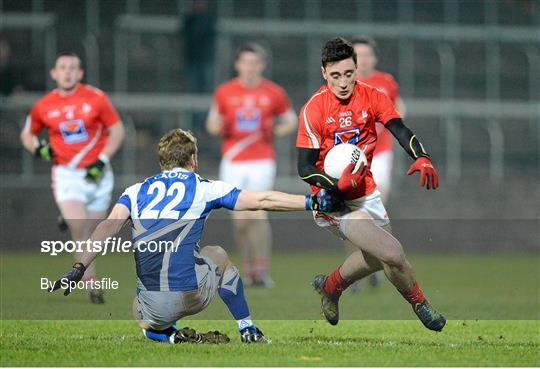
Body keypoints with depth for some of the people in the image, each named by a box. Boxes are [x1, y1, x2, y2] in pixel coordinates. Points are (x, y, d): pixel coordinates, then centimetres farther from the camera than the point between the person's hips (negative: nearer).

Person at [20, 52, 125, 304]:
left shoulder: (96, 98, -4)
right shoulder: (44, 106, 0)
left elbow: (117, 130, 2)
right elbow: (27, 134, 16)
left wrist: (102, 160, -10)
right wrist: (38, 148, -7)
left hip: (97, 173, 1)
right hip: (66, 174, -1)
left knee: (92, 233, 8)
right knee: (79, 229, -18)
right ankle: (91, 282, -10)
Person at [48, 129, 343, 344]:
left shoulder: (137, 191, 14)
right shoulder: (203, 188, 8)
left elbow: (109, 226, -2)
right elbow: (261, 201, 7)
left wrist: (79, 268, -7)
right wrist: (312, 202, 14)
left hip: (154, 307, 1)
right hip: (191, 294, -1)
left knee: (149, 325, 38)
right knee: (218, 255, 34)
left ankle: (173, 336, 4)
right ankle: (248, 331, 32)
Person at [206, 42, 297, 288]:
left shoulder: (274, 93, 3)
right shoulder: (224, 92, 6)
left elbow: (291, 120, 14)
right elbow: (212, 124, 14)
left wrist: (275, 131, -7)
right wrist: (216, 125, -10)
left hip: (262, 161, -2)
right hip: (232, 163, 2)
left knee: (256, 213, -17)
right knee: (239, 219, 0)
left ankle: (262, 270, -14)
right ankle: (248, 270, 13)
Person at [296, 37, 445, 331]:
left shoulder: (371, 97, -4)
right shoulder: (314, 109, -16)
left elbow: (400, 130, -17)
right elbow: (305, 168, -15)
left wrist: (422, 158, -36)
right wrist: (337, 185, -32)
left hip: (367, 193, 6)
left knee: (377, 257, 23)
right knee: (392, 253, -18)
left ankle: (330, 286, 47)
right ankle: (420, 306, 7)